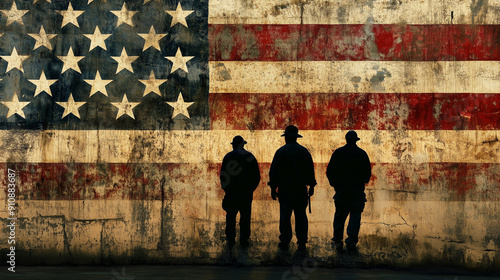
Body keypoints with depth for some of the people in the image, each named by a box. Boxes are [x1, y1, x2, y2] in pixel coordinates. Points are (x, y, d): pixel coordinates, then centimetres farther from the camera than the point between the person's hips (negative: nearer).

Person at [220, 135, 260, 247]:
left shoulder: (228, 156, -1)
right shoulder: (250, 156, 2)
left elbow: (223, 175, -2)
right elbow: (257, 176, 3)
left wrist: (226, 189, 9)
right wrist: (250, 189, 12)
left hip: (231, 192, 0)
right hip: (246, 193, 0)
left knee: (231, 215, 8)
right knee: (245, 216, 5)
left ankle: (230, 239, 7)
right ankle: (244, 239, 3)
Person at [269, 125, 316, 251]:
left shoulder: (280, 152, -1)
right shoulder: (304, 151, 4)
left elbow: (273, 171, -1)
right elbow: (310, 170, 7)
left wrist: (273, 188, 5)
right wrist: (311, 186, 13)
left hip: (284, 188, -2)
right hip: (301, 189, 2)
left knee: (285, 215, 2)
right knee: (301, 215, 5)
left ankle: (285, 241, 2)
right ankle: (302, 241, 4)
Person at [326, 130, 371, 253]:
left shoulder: (338, 152, 3)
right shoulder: (362, 153, 2)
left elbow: (329, 171, 3)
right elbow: (368, 173, 4)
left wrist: (335, 184, 15)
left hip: (341, 189, 1)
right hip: (358, 190, -1)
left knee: (339, 215, 10)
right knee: (355, 215, 1)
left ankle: (338, 241, 11)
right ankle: (351, 241, -11)